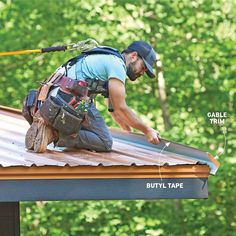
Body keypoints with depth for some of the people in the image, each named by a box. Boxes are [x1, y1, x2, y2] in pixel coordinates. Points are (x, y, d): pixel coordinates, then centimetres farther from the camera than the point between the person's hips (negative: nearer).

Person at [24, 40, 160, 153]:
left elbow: (113, 108, 35)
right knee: (105, 143, -4)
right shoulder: (117, 64, -4)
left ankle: (48, 126, 3)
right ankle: (55, 134, -17)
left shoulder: (107, 60, 28)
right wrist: (147, 131, 0)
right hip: (71, 101, -10)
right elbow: (120, 108, -8)